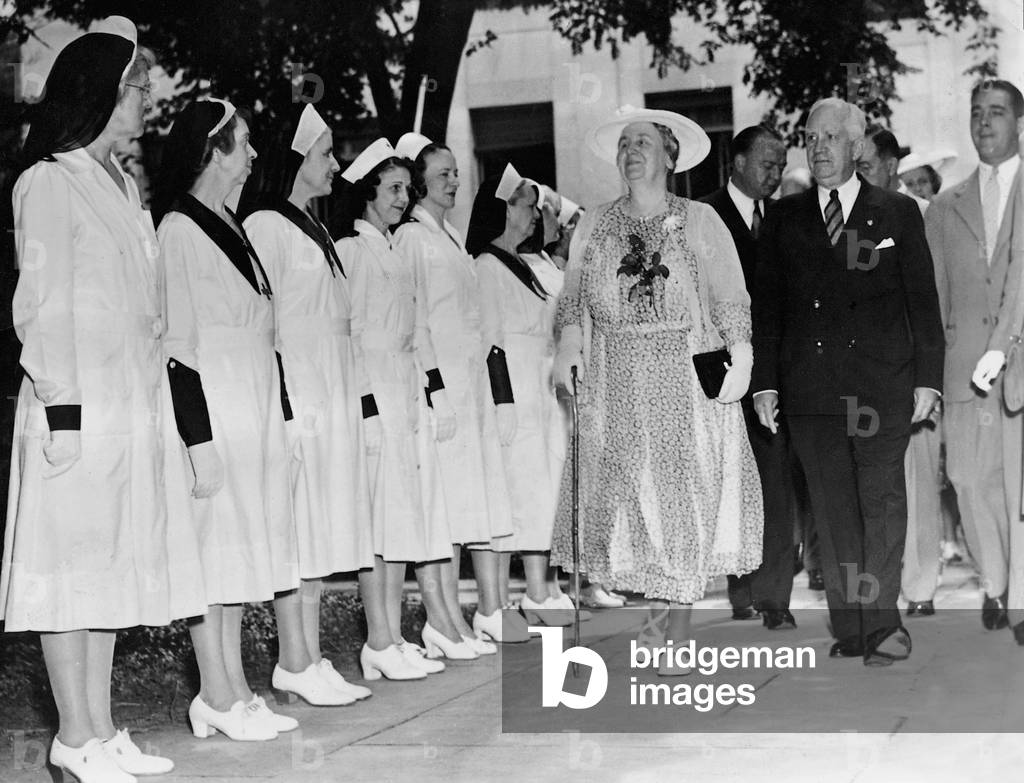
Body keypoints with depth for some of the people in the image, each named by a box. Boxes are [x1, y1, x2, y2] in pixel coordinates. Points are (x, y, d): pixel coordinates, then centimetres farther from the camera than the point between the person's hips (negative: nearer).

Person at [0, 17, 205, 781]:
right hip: (79, 409, -8)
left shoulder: (125, 186, 16)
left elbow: (142, 306, 14)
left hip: (134, 407, 8)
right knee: (71, 568, -2)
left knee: (111, 569, 10)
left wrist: (155, 393, 7)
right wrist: (63, 408, -17)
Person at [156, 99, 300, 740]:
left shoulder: (232, 226, 14)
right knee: (214, 548, -4)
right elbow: (177, 343, -15)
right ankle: (218, 697, 3)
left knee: (239, 549, 10)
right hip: (215, 410, -9)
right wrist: (199, 440, -18)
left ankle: (235, 689, 16)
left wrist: (278, 417, 15)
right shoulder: (180, 228, -11)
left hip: (256, 409, 9)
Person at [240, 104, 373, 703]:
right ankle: (295, 664, -2)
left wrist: (344, 400, 16)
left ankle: (310, 660, 13)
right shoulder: (266, 226, -9)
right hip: (297, 398, -9)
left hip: (333, 399, 9)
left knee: (321, 535, 8)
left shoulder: (312, 227, 19)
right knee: (296, 532, -6)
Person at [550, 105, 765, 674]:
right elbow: (575, 300, 11)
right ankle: (660, 610, 12)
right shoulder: (595, 225, 12)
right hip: (617, 382, 2)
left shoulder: (700, 221, 5)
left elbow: (731, 298, -1)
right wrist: (568, 348, -7)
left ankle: (679, 631, 6)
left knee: (688, 492, -2)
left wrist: (740, 358, -14)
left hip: (689, 376, -2)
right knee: (629, 492, -1)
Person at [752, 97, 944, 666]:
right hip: (810, 393, 2)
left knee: (882, 502, -4)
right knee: (833, 512, 3)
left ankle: (882, 623, 0)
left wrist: (927, 379, 0)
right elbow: (766, 307, 11)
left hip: (882, 386, -2)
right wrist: (765, 382, 3)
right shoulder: (784, 219, 12)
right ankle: (849, 631, 7)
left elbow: (923, 303, 7)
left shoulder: (897, 214, 8)